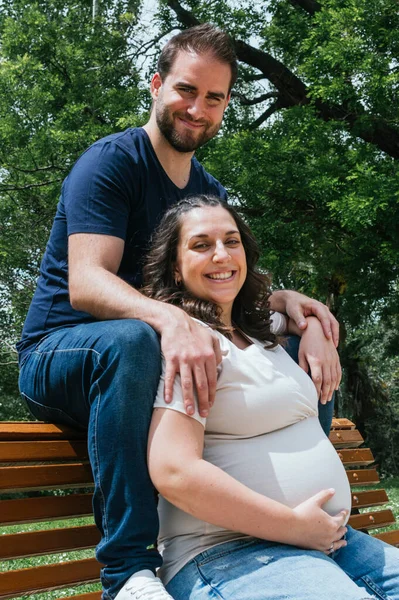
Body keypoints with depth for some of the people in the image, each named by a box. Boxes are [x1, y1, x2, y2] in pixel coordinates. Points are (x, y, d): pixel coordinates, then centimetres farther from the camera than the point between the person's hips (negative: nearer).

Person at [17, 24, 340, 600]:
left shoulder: (211, 190, 12)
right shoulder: (111, 162, -11)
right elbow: (85, 283, -25)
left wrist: (287, 301, -18)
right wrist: (169, 318, -45)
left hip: (144, 359, 6)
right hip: (58, 354, -6)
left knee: (306, 354, -5)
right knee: (130, 338, -42)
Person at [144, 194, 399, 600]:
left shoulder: (258, 329, 16)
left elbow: (311, 320, 41)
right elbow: (174, 472, -21)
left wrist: (312, 328, 17)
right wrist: (296, 525, -14)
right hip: (228, 552, -9)